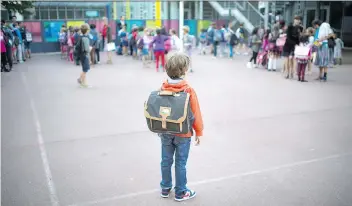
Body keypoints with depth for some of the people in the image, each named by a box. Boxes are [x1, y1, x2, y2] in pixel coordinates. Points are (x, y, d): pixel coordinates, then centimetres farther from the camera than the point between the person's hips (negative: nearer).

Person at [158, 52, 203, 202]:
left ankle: (165, 188, 32)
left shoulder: (162, 89, -8)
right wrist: (199, 132, 1)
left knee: (166, 161, 16)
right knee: (180, 163, 8)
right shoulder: (189, 91, -19)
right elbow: (195, 114, -13)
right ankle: (180, 193, 22)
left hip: (165, 132, 4)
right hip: (183, 134, -4)